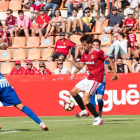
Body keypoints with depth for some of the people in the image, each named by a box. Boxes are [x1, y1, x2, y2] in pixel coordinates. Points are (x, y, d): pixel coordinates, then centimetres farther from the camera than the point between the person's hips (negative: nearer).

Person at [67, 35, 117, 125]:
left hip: (96, 79, -9)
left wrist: (115, 73, -9)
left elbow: (110, 61, -8)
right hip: (89, 78, 9)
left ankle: (98, 119, -11)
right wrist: (73, 61, -4)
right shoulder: (85, 54, 7)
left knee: (85, 99, -18)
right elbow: (80, 66, 12)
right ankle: (83, 110, 29)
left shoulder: (98, 52, -16)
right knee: (73, 92, 15)